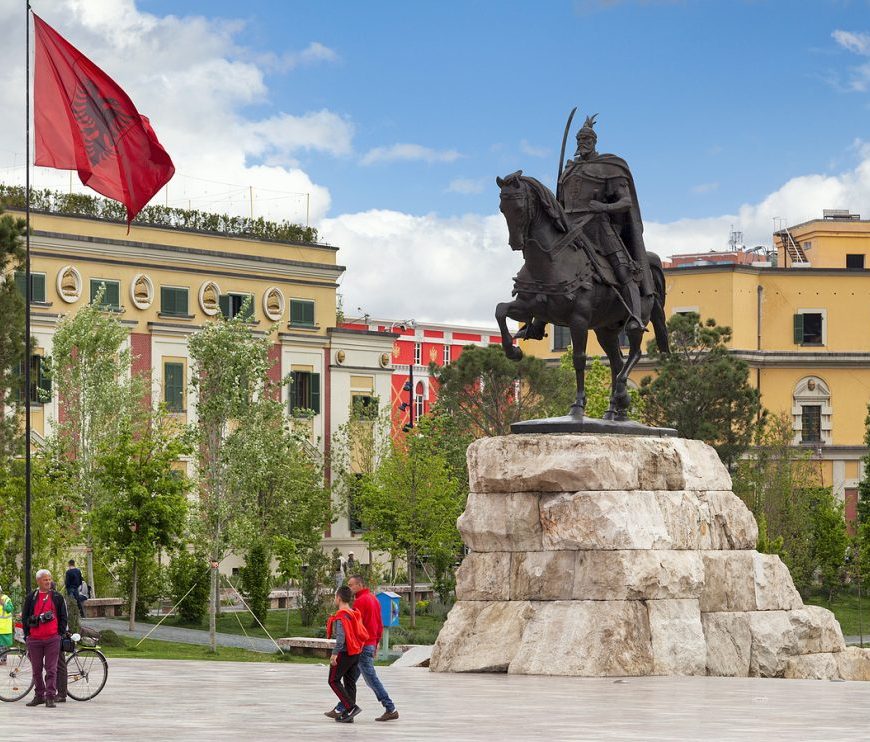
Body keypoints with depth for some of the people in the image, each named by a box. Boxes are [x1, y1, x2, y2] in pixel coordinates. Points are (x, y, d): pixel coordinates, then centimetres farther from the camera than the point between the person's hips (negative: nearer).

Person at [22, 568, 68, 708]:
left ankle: (50, 697, -4)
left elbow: (63, 617, 10)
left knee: (51, 669, -5)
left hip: (52, 639, -1)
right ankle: (39, 695, 18)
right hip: (34, 639, 2)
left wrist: (61, 634, 3)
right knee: (36, 669, 7)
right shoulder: (31, 598, 8)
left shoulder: (57, 597, 7)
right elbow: (25, 617, 11)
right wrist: (27, 635, 5)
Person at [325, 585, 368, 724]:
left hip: (344, 653, -8)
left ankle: (351, 707, -13)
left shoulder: (341, 615, -14)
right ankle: (347, 714, 11)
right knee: (350, 682, 11)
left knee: (334, 681, -1)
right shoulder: (355, 614, 11)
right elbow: (363, 634, 11)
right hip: (356, 653, 8)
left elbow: (341, 636, -23)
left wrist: (334, 653, -24)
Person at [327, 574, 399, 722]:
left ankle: (390, 710, -5)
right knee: (351, 679, 13)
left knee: (371, 679, -6)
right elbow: (380, 624, 17)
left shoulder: (360, 601, -16)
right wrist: (376, 643, 22)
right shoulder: (373, 599, 14)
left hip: (362, 647, -10)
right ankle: (340, 710, 18)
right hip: (371, 644, 10)